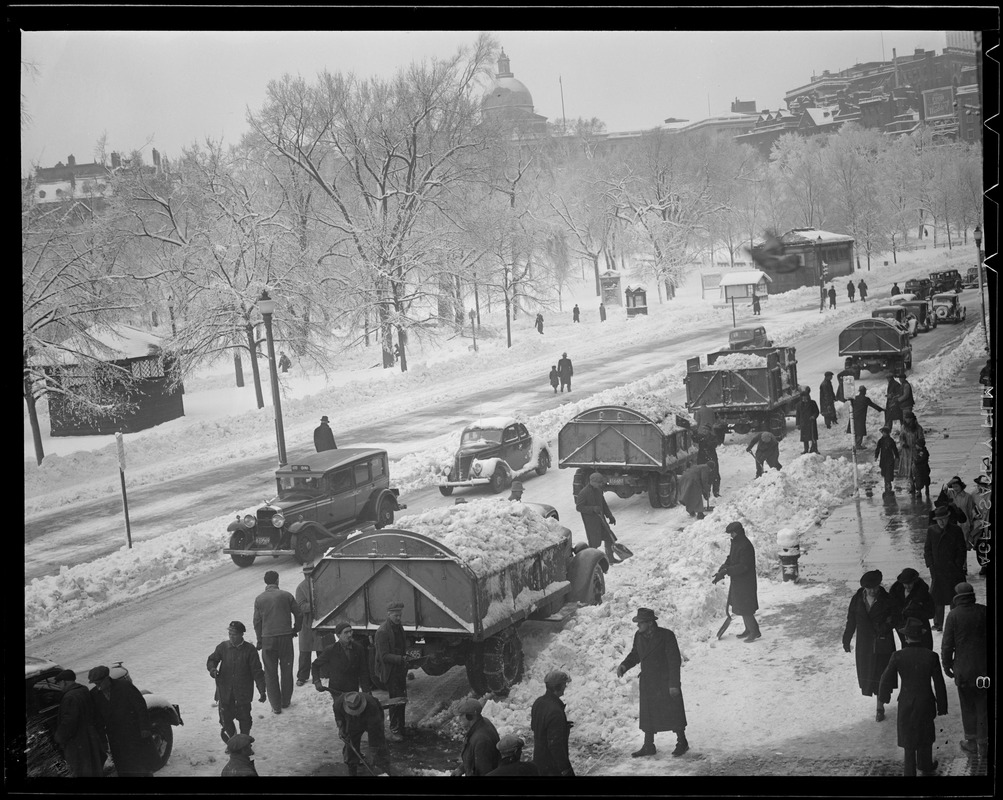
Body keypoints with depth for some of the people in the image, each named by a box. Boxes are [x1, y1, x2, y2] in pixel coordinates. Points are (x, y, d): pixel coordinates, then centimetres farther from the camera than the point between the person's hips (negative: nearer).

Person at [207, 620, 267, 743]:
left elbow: (257, 672, -8)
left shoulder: (249, 650, -10)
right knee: (226, 718, 7)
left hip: (243, 691, -2)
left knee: (244, 717, 8)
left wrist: (262, 690, -13)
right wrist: (212, 668, -14)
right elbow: (212, 659, 10)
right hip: (225, 691, 2)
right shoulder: (223, 647, -4)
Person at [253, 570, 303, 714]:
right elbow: (299, 614, 1)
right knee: (286, 670, 14)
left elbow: (257, 621, 2)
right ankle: (285, 701, 23)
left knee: (271, 673, 7)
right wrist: (295, 630, 16)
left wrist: (259, 640, 11)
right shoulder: (286, 595, -1)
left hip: (268, 639, 0)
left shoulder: (259, 599, 0)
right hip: (285, 637, 0)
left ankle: (276, 705, 7)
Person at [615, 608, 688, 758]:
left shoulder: (666, 635, -16)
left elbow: (675, 661, -15)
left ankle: (682, 742, 19)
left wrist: (674, 684, -18)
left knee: (673, 712, 3)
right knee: (647, 714, 9)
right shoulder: (639, 636, 2)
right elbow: (635, 654, 15)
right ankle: (648, 746, 19)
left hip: (666, 682, -6)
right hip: (648, 683, 6)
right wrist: (624, 665, -6)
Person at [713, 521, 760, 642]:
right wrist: (723, 569, -4)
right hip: (737, 581, 10)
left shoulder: (745, 546, -24)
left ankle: (754, 631, 9)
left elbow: (743, 566, -27)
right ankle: (749, 629, 32)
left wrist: (726, 571, -27)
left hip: (745, 583, -10)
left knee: (745, 608, -3)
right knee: (741, 607, 19)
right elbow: (730, 558, 13)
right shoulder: (735, 543, 7)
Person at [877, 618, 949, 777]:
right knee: (925, 733, 23)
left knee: (908, 739, 14)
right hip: (926, 703, 1)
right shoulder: (931, 656, -14)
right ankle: (926, 765, 40)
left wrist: (885, 696, 10)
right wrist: (942, 706, 5)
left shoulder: (898, 656, -17)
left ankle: (910, 771, 20)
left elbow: (886, 679, -10)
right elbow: (939, 684, -6)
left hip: (906, 704, -1)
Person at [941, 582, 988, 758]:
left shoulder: (954, 615, -10)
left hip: (964, 669, -2)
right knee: (983, 707, 11)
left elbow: (947, 644, -8)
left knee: (968, 707, 12)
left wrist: (947, 665, 5)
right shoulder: (983, 611, -4)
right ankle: (983, 745, 15)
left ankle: (971, 742, 20)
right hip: (984, 668, 2)